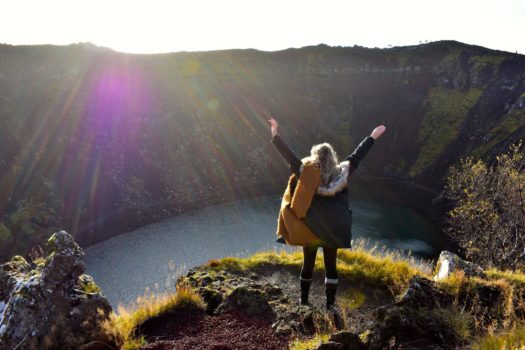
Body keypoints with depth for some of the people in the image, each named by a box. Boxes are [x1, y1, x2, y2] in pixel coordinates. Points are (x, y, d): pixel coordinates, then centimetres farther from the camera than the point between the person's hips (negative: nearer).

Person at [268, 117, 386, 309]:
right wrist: (373, 137, 10)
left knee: (307, 265, 17)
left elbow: (289, 155, -11)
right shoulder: (341, 174, -8)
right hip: (332, 231, 0)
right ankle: (330, 305, 17)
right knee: (331, 267, 12)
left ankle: (304, 301, 29)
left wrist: (275, 135, -4)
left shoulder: (305, 173, -12)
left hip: (309, 230, 0)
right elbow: (356, 156, 0)